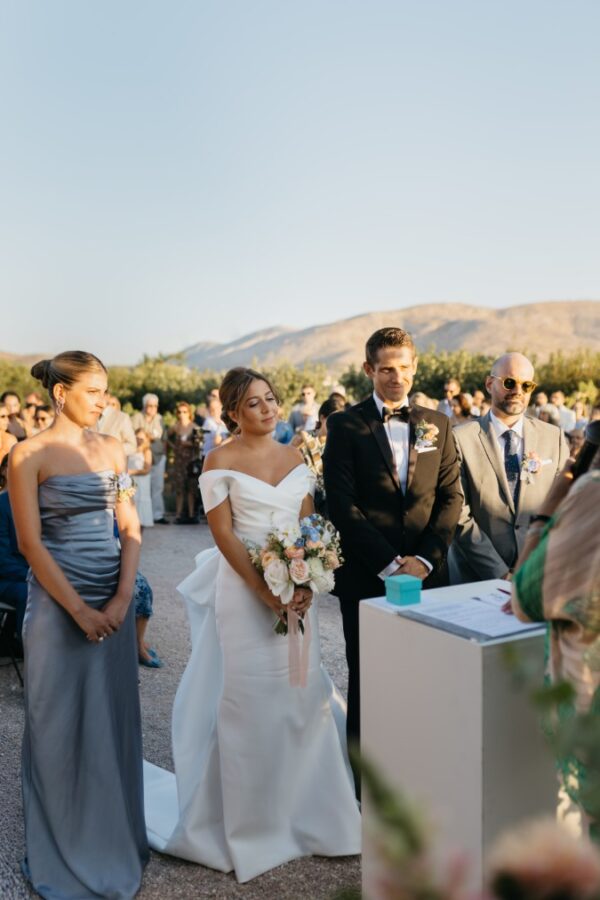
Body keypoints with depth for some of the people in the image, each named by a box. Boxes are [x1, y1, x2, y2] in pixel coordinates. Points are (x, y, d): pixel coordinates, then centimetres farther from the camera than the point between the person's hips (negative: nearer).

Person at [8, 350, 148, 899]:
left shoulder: (113, 451, 6)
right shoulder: (30, 455, -8)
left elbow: (130, 529, 4)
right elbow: (30, 542, -11)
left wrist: (122, 599, -8)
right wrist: (79, 609, -14)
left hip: (115, 600, 4)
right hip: (58, 601, -4)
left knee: (114, 721, 13)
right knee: (60, 726, 7)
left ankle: (113, 841, 31)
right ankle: (62, 853, 26)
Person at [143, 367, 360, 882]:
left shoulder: (295, 458, 8)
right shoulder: (221, 461, -5)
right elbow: (222, 532, -10)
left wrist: (305, 584, -10)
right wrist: (265, 591, -18)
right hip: (244, 589, -4)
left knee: (300, 694, 9)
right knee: (250, 701, 2)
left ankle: (302, 810, 27)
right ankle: (251, 825, 19)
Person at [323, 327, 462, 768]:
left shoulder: (437, 424, 10)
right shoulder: (345, 425, -1)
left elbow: (450, 496, 6)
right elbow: (342, 503, -8)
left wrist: (425, 558, -7)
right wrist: (388, 562, -13)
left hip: (425, 571, 3)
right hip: (366, 575, -2)